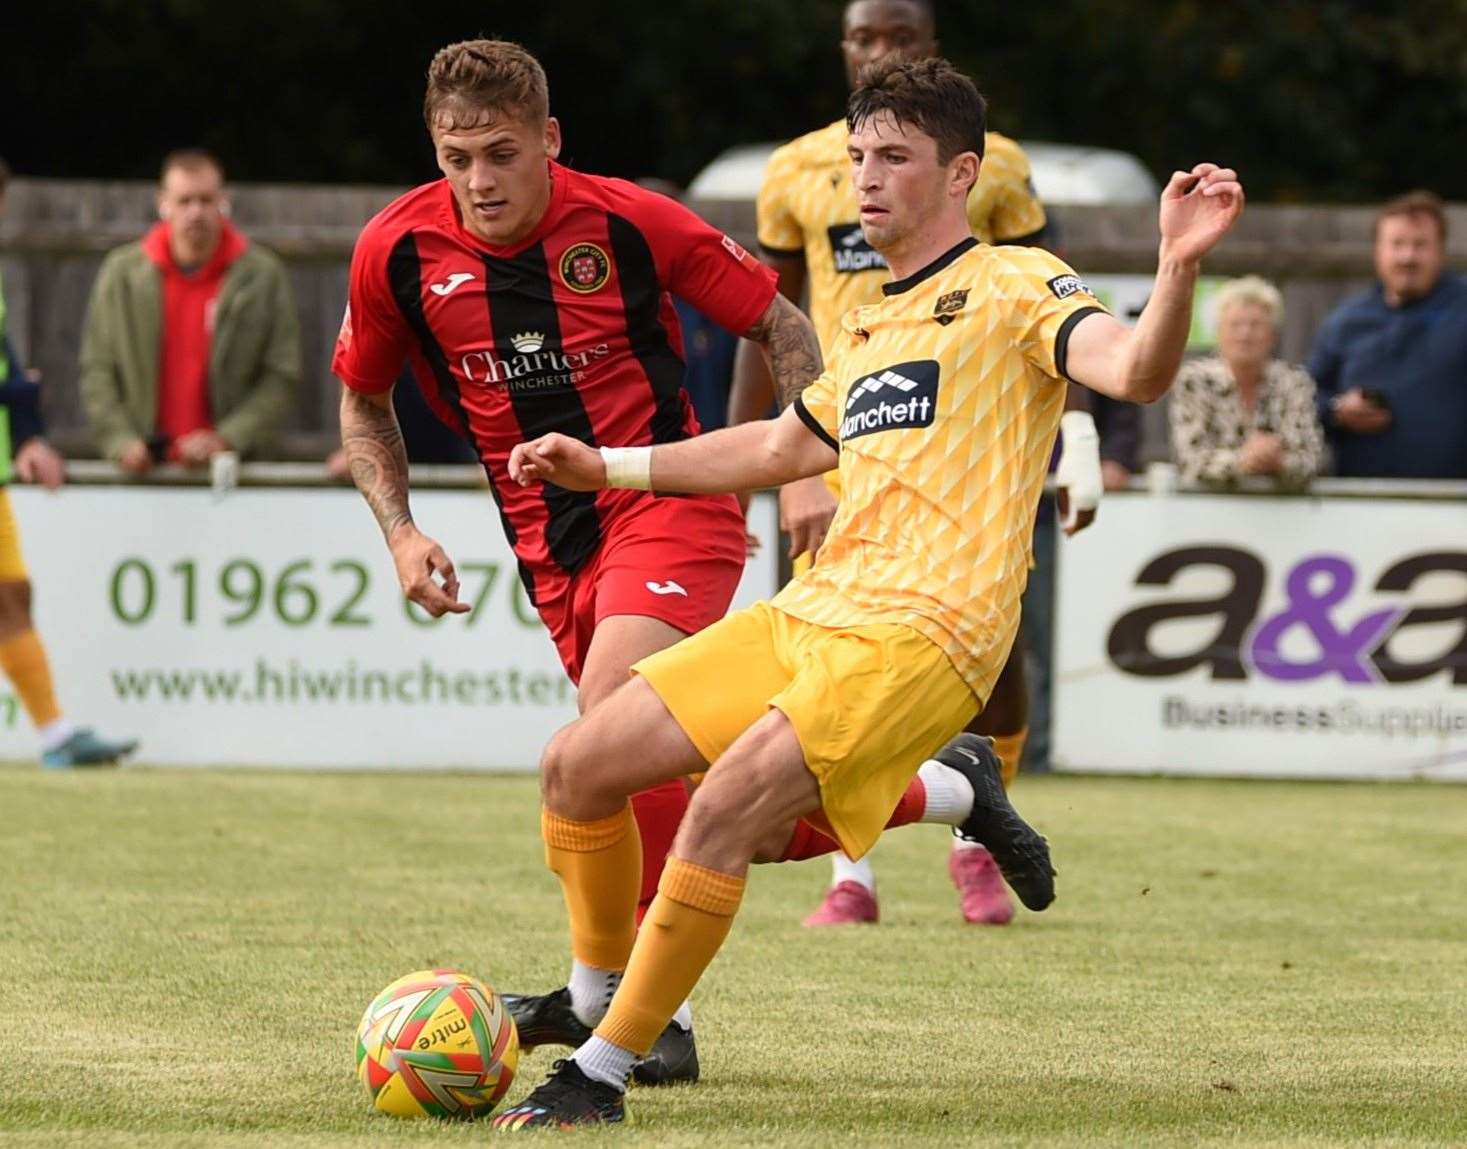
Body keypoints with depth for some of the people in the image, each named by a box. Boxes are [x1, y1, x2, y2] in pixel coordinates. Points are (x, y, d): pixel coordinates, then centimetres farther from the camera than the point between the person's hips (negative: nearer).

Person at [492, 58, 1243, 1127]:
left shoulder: (1014, 286, 0)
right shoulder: (871, 327, 24)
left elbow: (1135, 369, -19)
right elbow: (779, 447, 39)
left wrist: (1179, 268, -38)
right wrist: (606, 467, 38)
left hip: (920, 635, -8)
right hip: (811, 614, 8)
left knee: (725, 808, -26)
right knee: (578, 767, 1)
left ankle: (602, 1075, -20)